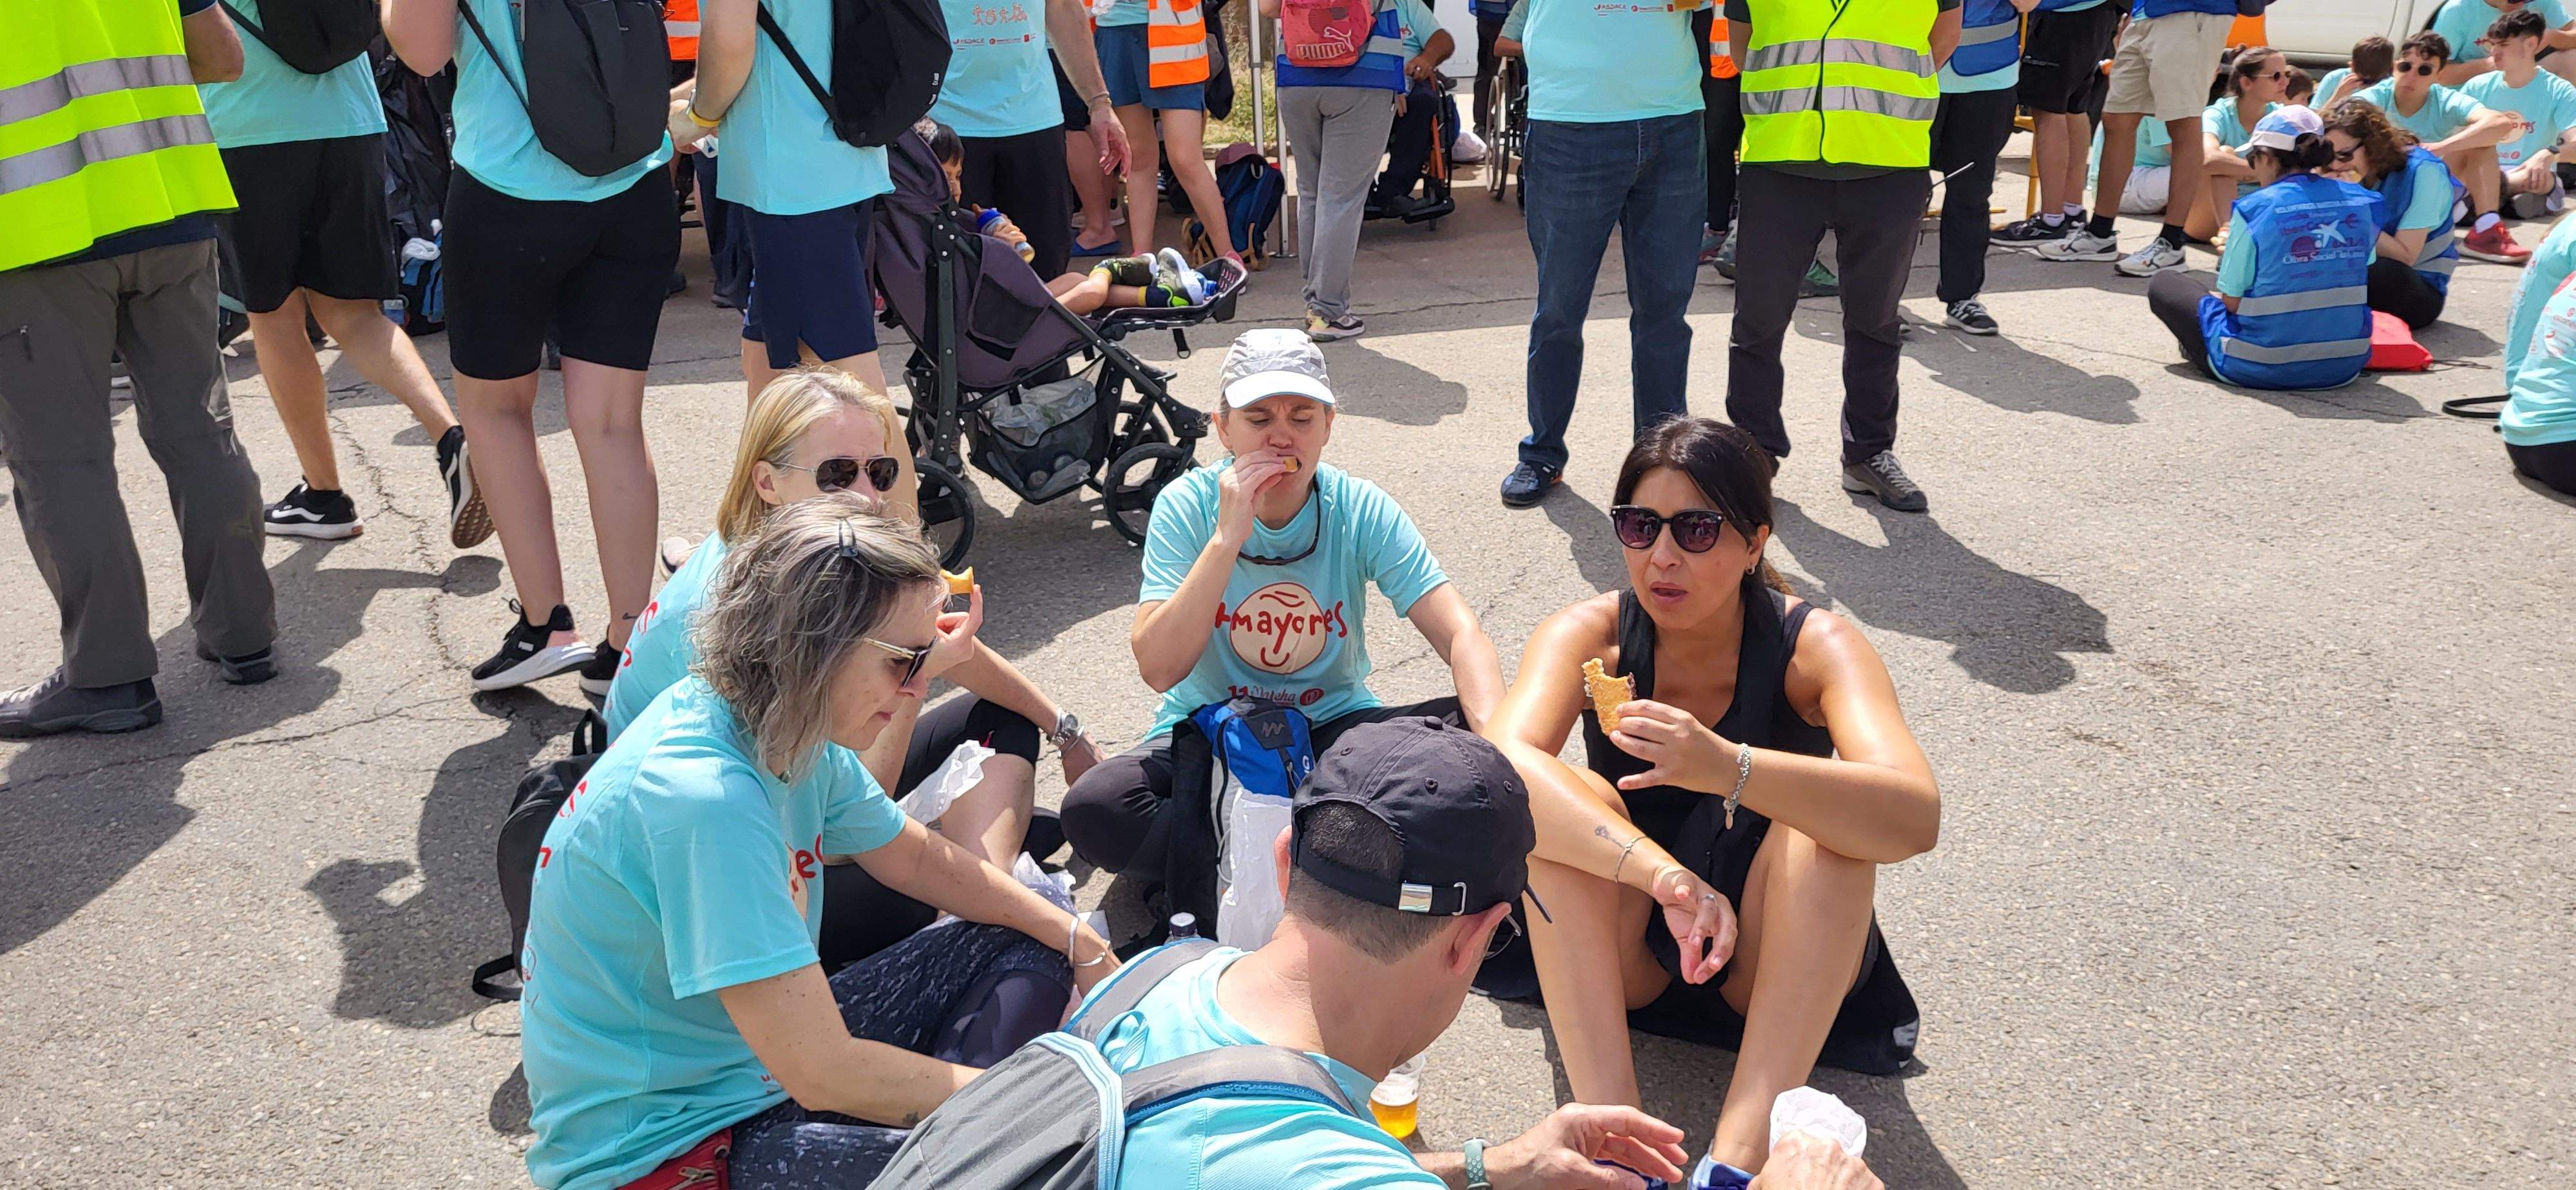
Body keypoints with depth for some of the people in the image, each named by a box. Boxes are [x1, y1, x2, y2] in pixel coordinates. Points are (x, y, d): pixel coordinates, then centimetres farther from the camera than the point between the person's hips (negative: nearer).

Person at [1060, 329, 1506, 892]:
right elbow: (1159, 668, -22)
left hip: (1333, 728, 1)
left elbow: (1461, 635, -17)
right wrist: (1228, 538, -30)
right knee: (1093, 809, -29)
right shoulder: (1188, 506, -12)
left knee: (1465, 732, -25)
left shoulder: (1362, 511, -9)